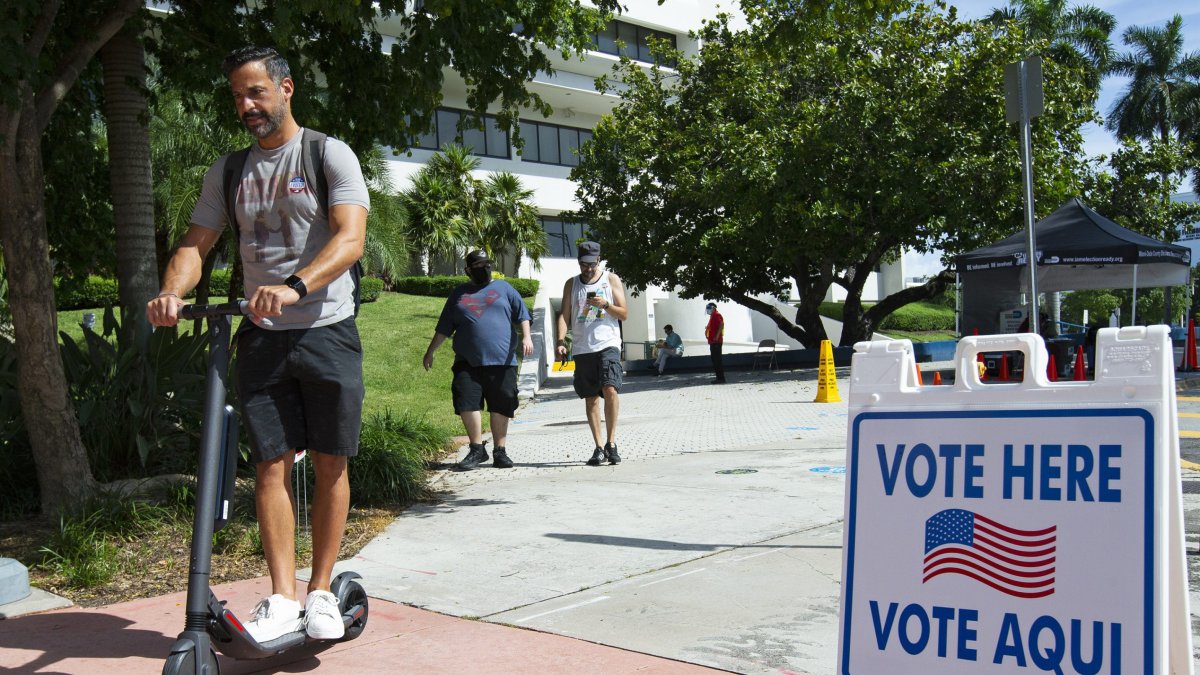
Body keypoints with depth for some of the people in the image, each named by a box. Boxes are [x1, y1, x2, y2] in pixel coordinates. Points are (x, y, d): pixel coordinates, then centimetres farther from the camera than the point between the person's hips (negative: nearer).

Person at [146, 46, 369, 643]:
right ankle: (282, 598, 4)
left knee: (331, 463, 1)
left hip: (327, 331, -3)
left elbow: (350, 238, -16)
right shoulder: (228, 171, 13)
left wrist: (295, 287, -33)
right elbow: (195, 244, 8)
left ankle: (321, 592, 12)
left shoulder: (331, 155, -2)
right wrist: (171, 292, -15)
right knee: (272, 463, -1)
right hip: (261, 335, 3)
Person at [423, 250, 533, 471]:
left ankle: (500, 451, 13)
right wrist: (430, 352, 19)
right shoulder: (459, 294, 16)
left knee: (500, 407, 1)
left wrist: (526, 337, -7)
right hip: (468, 362, 1)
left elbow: (522, 314, 8)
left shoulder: (503, 287, 13)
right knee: (467, 403, -8)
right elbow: (443, 328, 20)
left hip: (502, 361, -1)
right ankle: (477, 449, 6)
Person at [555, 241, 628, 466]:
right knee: (590, 398, 4)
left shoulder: (611, 279, 8)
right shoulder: (571, 284, 14)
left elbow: (624, 314, 6)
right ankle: (599, 447, 11)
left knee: (610, 389, -19)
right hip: (582, 348, 3)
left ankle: (611, 442, -8)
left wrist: (605, 304, -12)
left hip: (608, 344, -3)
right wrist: (561, 341, -8)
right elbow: (564, 314, 8)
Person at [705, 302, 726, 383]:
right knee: (715, 360, 12)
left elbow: (721, 325, -26)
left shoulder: (716, 315, -11)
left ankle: (721, 378, -11)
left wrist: (717, 336, -28)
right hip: (713, 342, 11)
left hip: (716, 342, -11)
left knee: (717, 360, -11)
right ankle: (719, 378, 16)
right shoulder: (713, 316, 20)